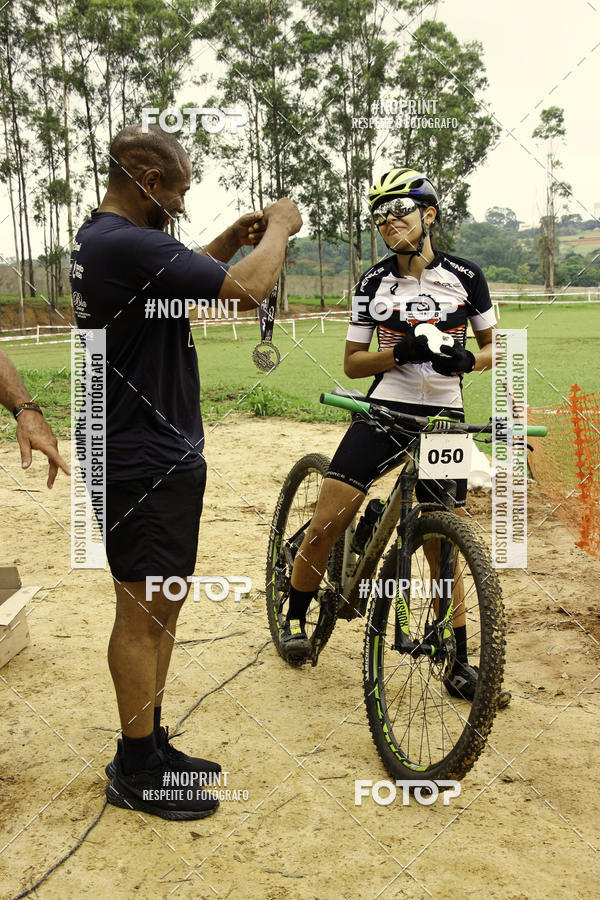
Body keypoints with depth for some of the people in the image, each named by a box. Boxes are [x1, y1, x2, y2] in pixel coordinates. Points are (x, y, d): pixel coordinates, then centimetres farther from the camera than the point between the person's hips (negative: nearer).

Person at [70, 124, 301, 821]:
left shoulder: (97, 240, 12)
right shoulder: (127, 244, -22)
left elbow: (177, 277, 29)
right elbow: (248, 289, -27)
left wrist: (232, 239, 16)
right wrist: (278, 227, -8)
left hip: (157, 455, 11)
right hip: (144, 464, -11)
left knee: (161, 605, 17)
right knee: (143, 613, 0)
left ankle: (150, 745, 30)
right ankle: (136, 773, 15)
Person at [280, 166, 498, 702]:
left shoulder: (465, 276, 1)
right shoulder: (373, 283, 3)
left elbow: (493, 348, 10)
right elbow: (352, 364, 4)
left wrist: (466, 360, -13)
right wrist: (399, 353, -15)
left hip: (444, 418, 0)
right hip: (384, 411, 1)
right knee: (327, 523, -9)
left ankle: (458, 659, 19)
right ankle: (296, 618, 16)